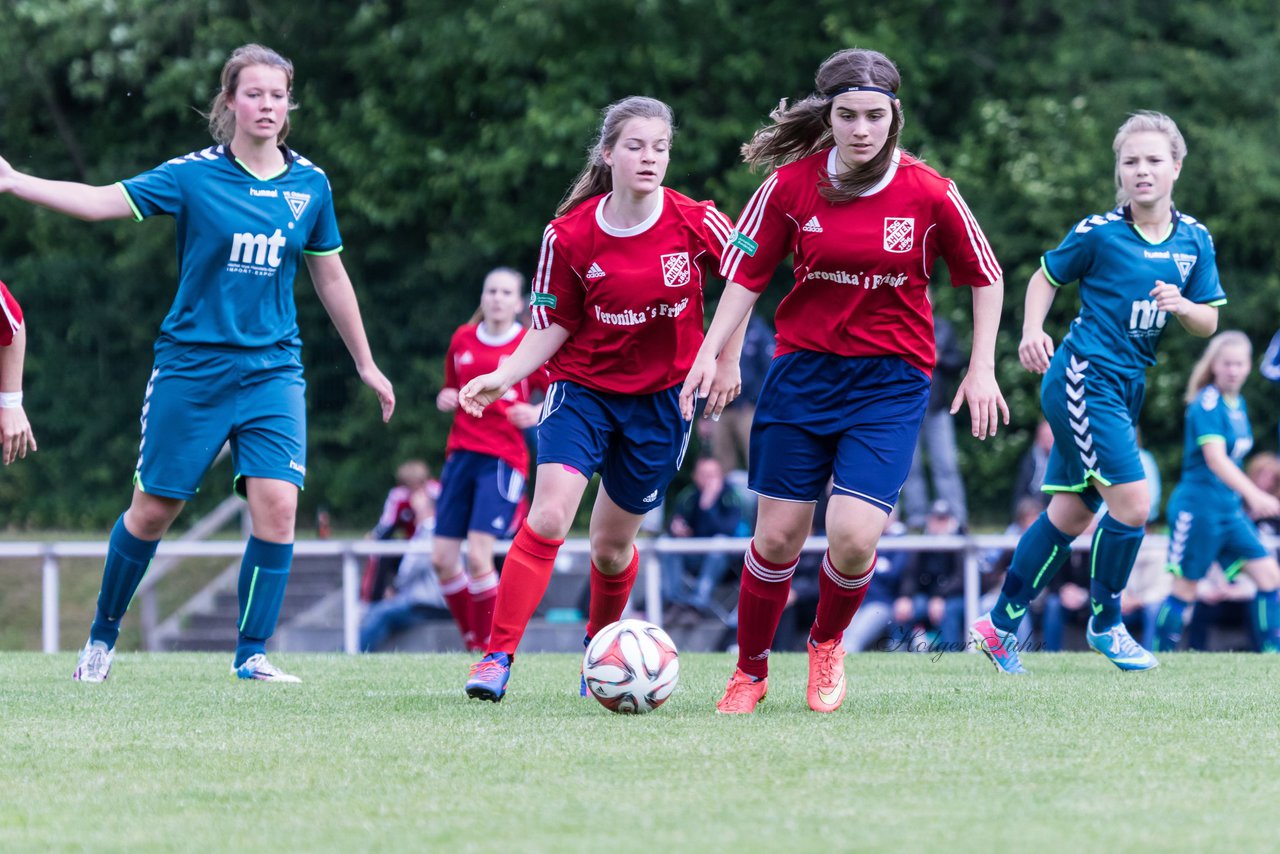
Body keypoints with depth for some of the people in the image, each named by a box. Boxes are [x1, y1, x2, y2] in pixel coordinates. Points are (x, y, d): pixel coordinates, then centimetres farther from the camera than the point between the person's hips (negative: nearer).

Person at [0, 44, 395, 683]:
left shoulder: (309, 185, 3)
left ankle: (251, 654, -2)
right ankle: (102, 637, 25)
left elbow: (330, 277, 15)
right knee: (152, 509, 4)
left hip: (272, 370, 2)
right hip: (191, 366, -2)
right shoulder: (194, 176, -6)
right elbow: (101, 201, -14)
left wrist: (365, 364, 20)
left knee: (277, 504, -15)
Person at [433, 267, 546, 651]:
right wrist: (445, 400, 2)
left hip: (503, 459, -5)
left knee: (478, 555, -17)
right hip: (461, 455, 5)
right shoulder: (462, 340, 11)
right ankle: (472, 641, 16)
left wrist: (537, 414, -17)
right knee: (441, 559, 0)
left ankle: (490, 646, -3)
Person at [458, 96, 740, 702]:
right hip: (583, 388, -1)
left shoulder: (696, 222, -11)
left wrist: (727, 361, 4)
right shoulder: (570, 236, -11)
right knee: (548, 517, -19)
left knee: (612, 543, 10)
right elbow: (553, 325, -2)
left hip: (660, 398, 1)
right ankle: (497, 658, -16)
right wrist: (504, 376, -15)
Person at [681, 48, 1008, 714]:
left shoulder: (929, 194, -9)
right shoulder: (791, 184, -6)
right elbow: (746, 275, 5)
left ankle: (827, 643, 17)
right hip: (802, 370, 1)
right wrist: (711, 353, -4)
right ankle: (750, 672, 22)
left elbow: (985, 278, 5)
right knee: (777, 537, 0)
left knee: (854, 537, -15)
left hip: (891, 382, -1)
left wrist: (982, 369, 3)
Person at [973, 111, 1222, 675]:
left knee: (1072, 512, 11)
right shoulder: (1099, 232, -10)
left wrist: (1184, 307, -13)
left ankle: (1000, 626, 20)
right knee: (1132, 502, -14)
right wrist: (1032, 332, -12)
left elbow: (1208, 322, 8)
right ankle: (1104, 623, 5)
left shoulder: (1195, 240, 4)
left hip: (1124, 388, 7)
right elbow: (1047, 276, 4)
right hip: (1083, 377, -7)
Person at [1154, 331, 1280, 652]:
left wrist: (1250, 500, 23)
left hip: (1229, 511, 8)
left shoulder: (1238, 404, 11)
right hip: (1198, 507, -8)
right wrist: (1254, 494, -37)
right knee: (1185, 587, -3)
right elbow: (1215, 458, -27)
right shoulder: (1208, 403, -15)